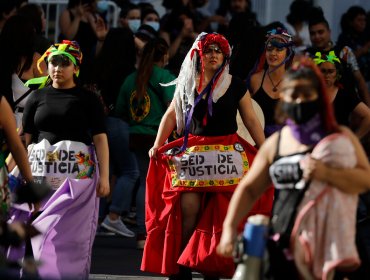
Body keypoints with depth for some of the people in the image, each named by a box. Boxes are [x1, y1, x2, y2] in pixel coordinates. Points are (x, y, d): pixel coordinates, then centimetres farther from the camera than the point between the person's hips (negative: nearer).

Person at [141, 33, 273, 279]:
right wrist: (157, 145, 6)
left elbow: (251, 120, 6)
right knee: (187, 209, -10)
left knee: (220, 216, -3)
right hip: (192, 154, 1)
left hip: (227, 155, -1)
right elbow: (171, 115, 14)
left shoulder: (235, 86, 4)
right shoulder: (187, 84, 9)